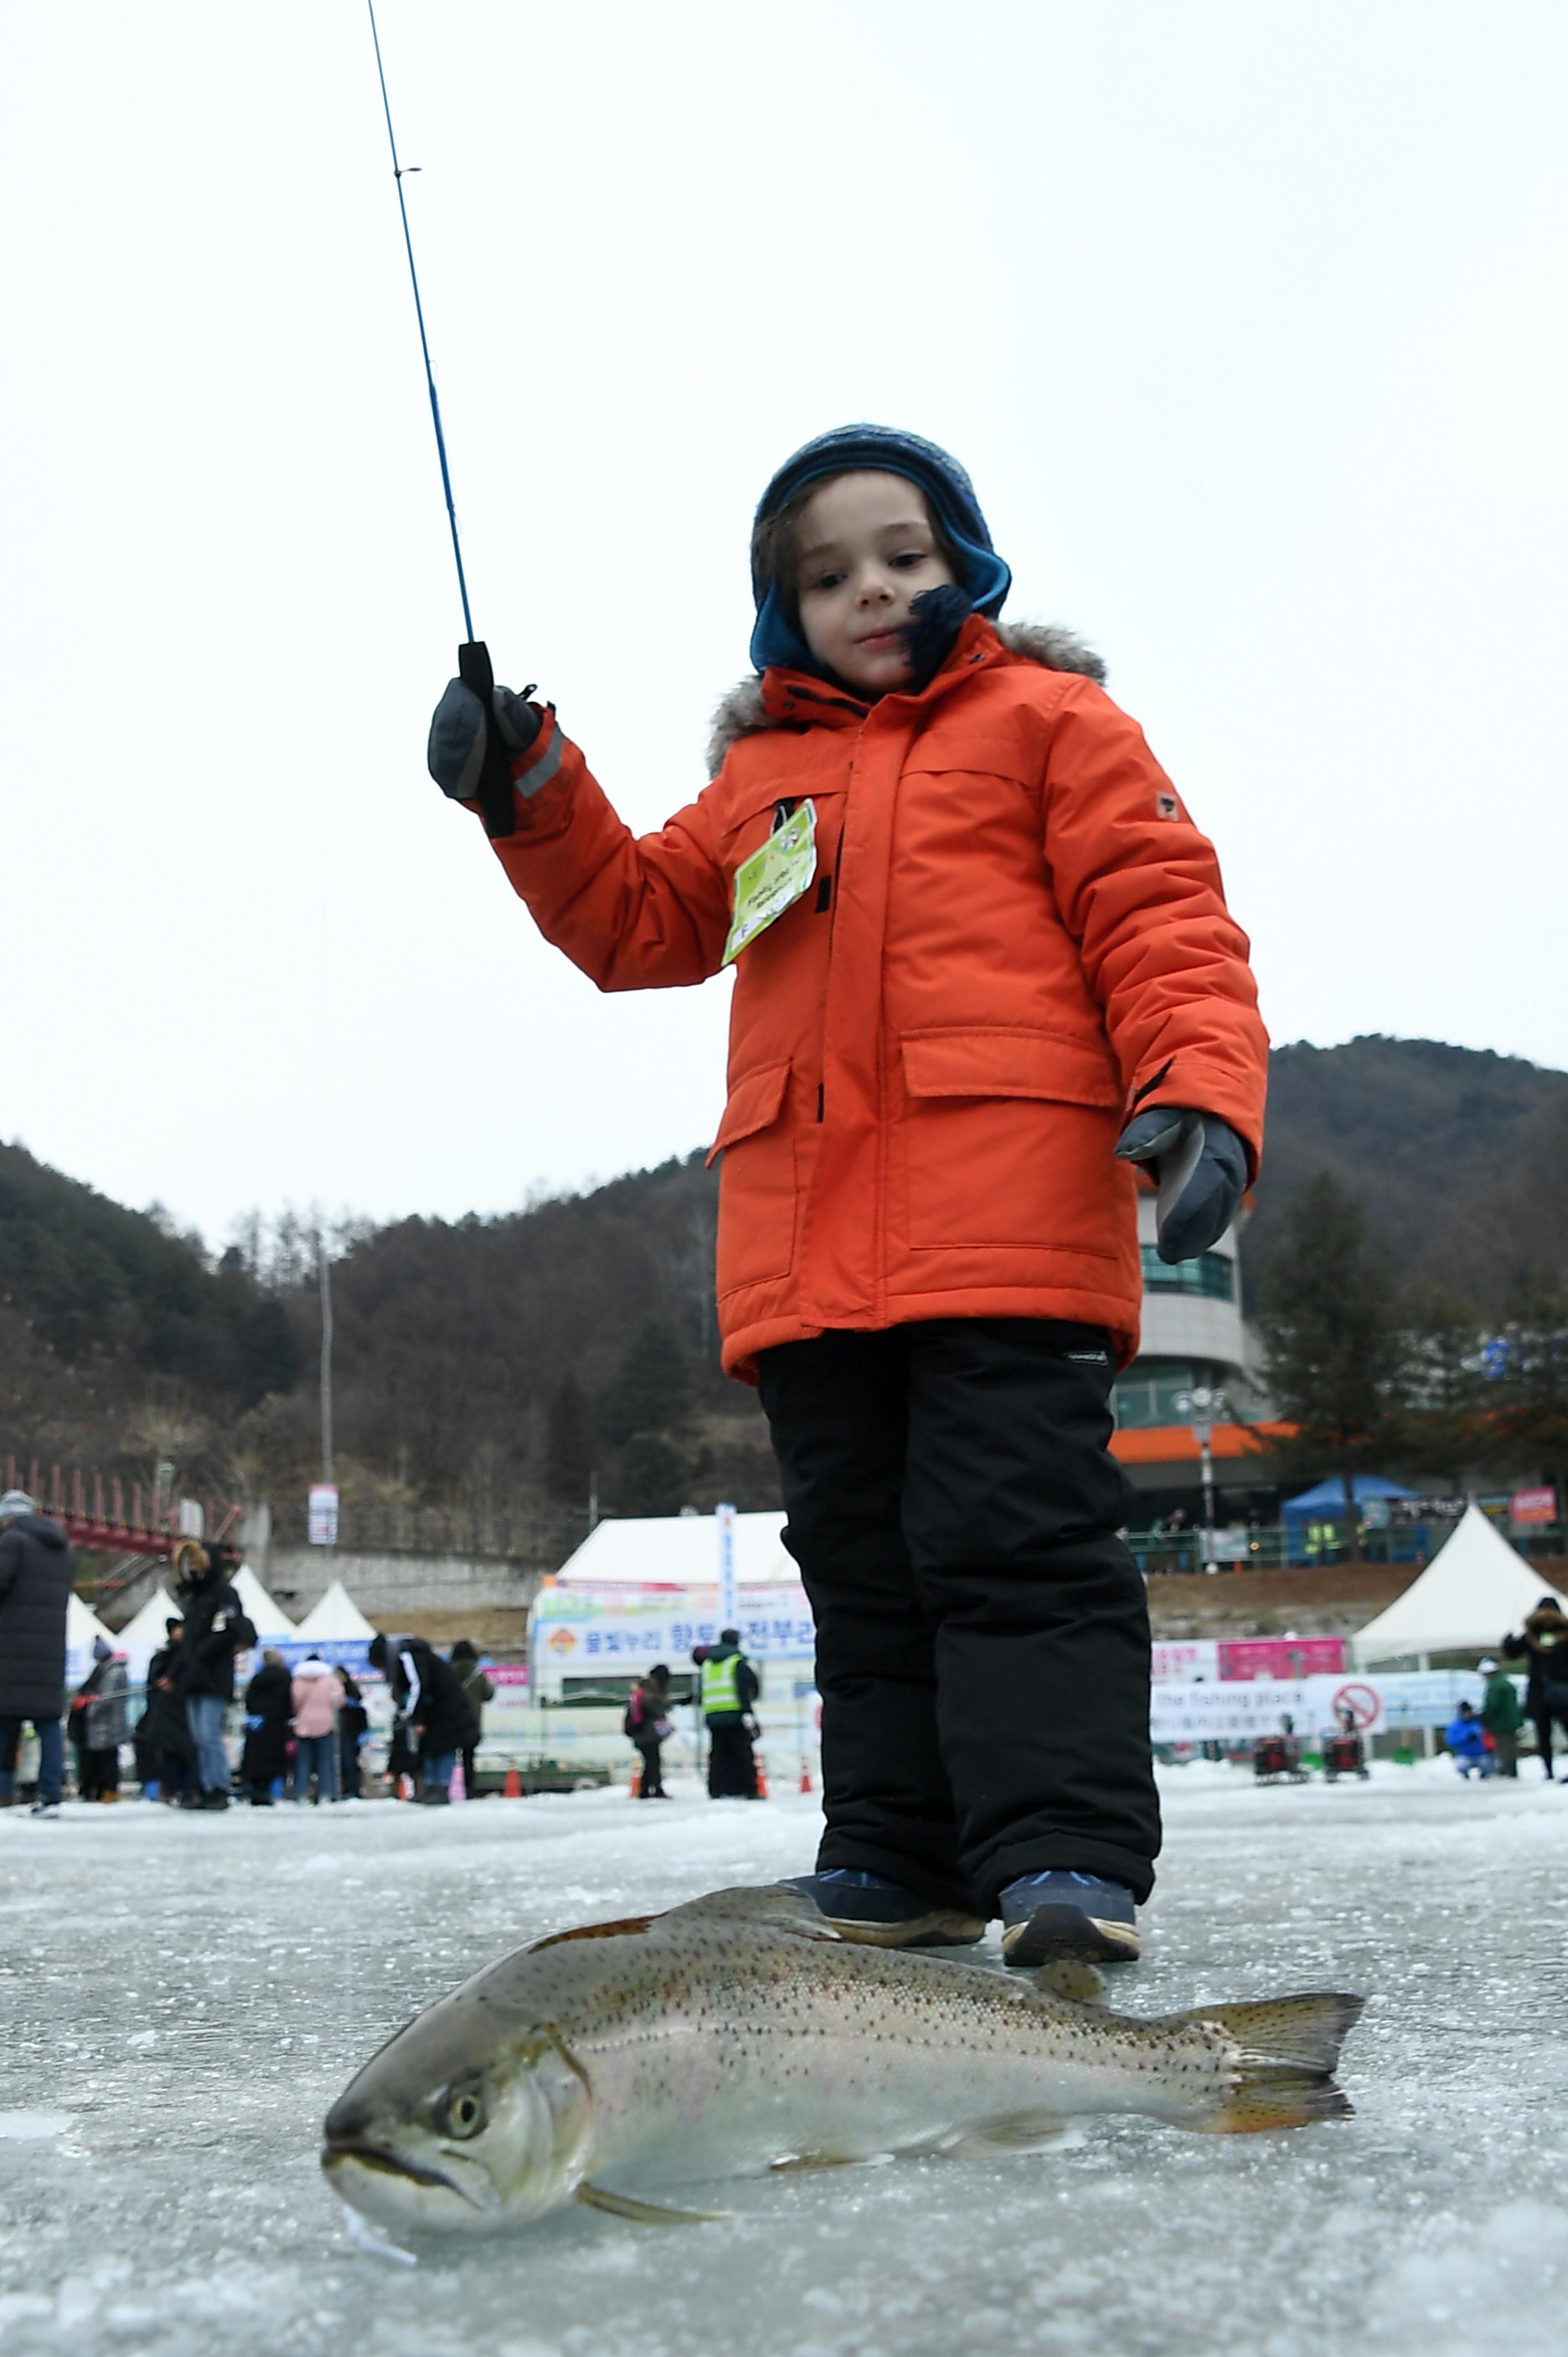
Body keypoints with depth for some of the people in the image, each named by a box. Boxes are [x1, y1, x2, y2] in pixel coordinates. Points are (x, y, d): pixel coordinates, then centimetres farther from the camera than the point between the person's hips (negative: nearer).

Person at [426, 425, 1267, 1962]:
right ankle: (897, 1865, 12)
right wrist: (530, 797, 12)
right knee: (860, 1559, 7)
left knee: (1013, 1538, -13)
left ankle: (1068, 1860, -12)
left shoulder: (1048, 721, 11)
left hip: (1007, 1215, -6)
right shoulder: (764, 774, 26)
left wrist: (1199, 1096, -16)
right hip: (804, 1243, 6)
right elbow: (636, 919, 29)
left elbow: (1162, 917, 1)